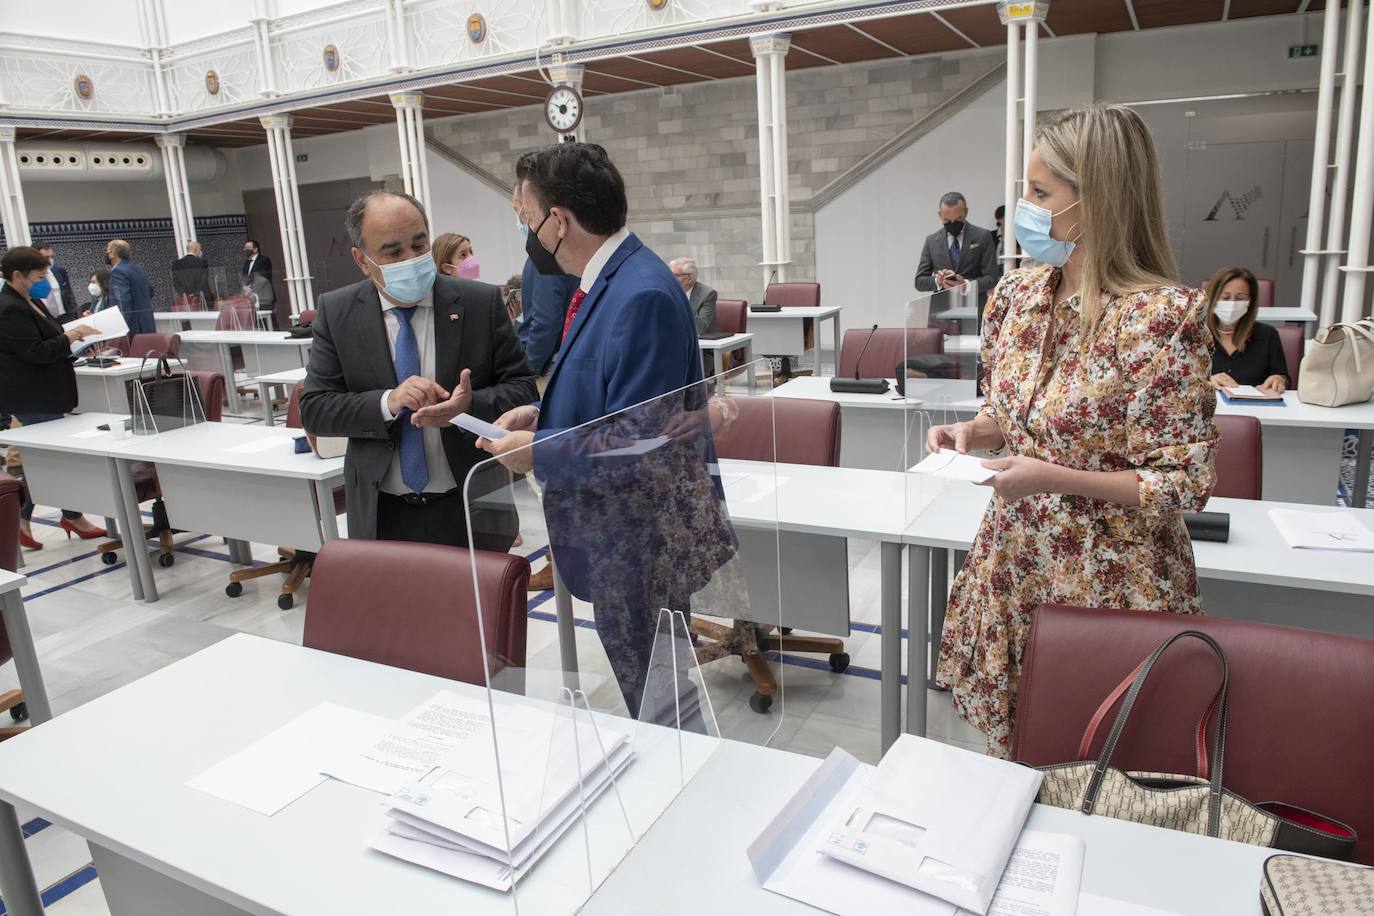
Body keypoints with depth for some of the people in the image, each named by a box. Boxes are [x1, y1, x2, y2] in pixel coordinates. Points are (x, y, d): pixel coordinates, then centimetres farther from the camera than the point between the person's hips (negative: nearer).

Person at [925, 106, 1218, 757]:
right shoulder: (1018, 294, 1)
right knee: (1009, 740, 19)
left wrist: (1055, 479, -25)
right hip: (1014, 558, 6)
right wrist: (971, 431, -6)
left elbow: (1185, 482, -16)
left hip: (1110, 580, -5)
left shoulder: (1161, 316, -19)